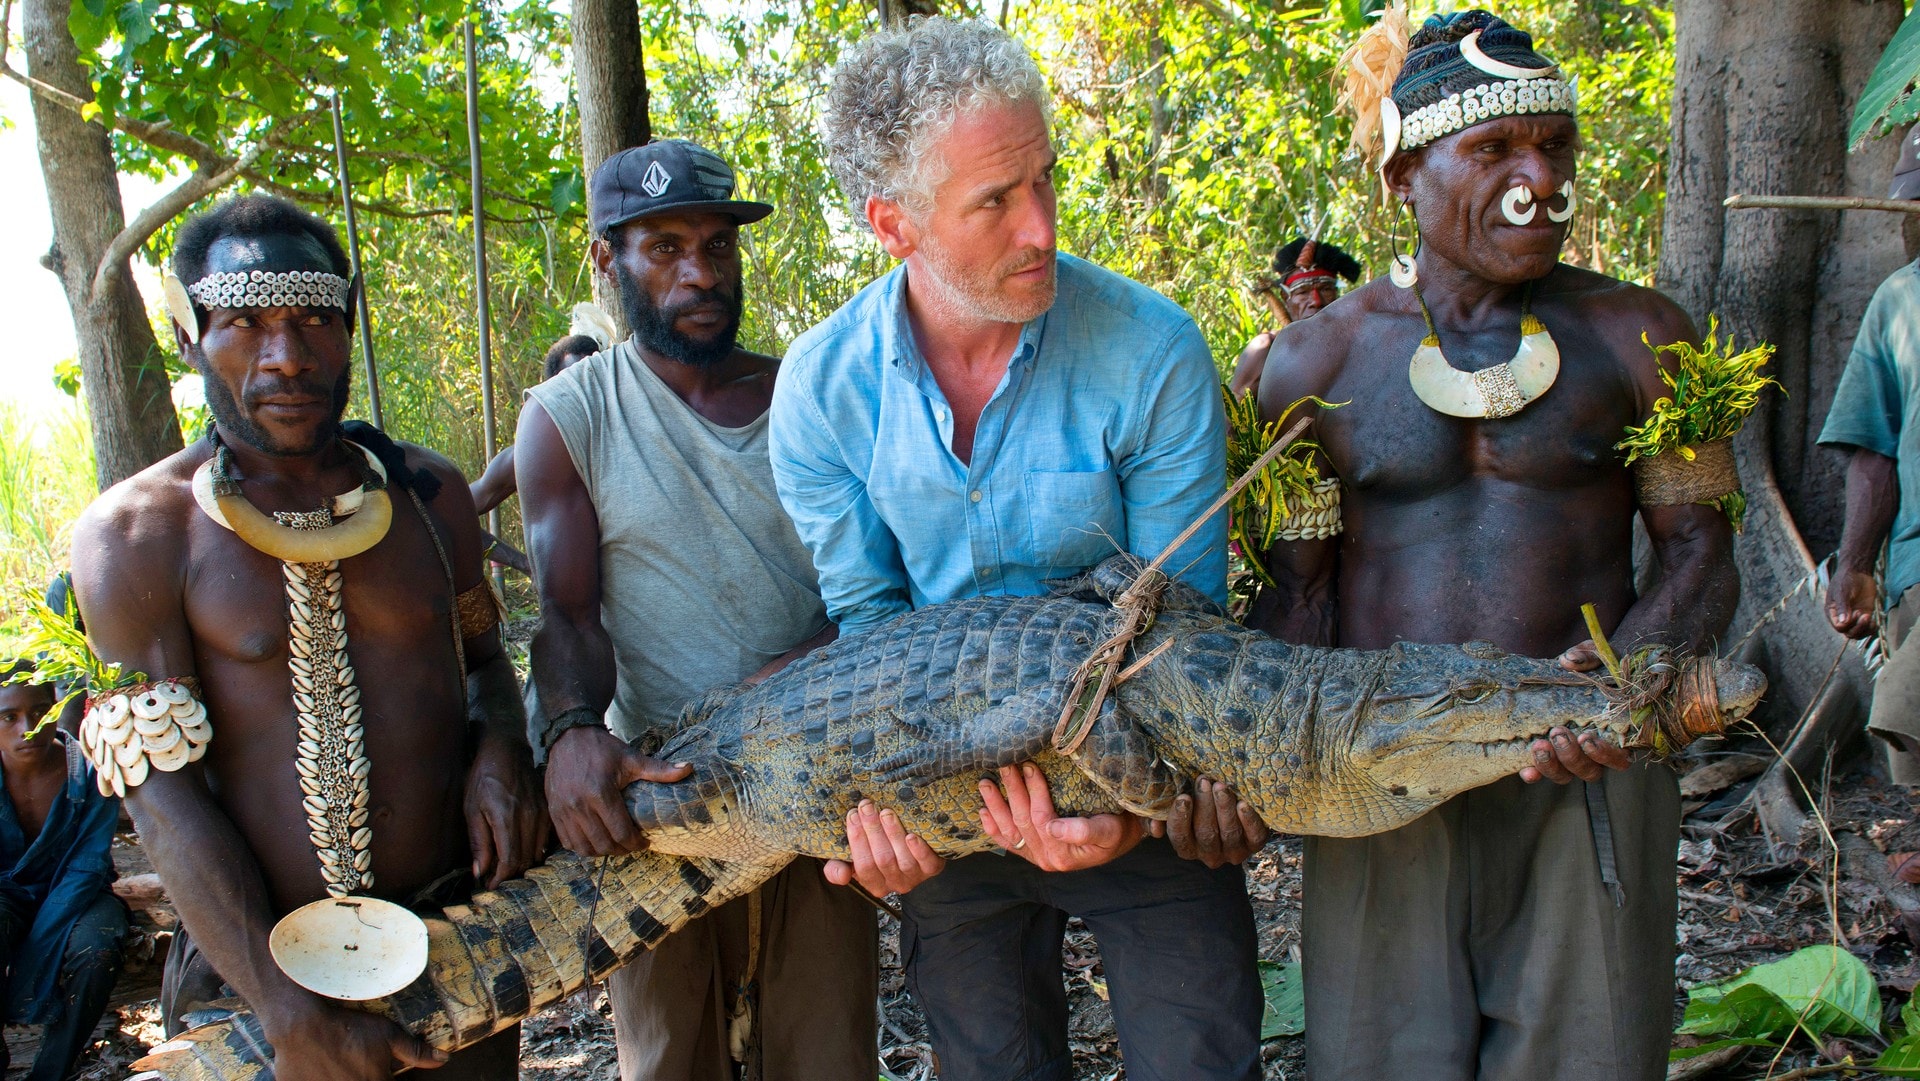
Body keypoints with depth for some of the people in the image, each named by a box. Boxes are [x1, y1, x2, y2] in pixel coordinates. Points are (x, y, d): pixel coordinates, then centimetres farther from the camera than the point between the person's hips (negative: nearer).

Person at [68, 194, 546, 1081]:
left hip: (468, 934, 4)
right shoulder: (136, 534, -8)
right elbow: (162, 792, -12)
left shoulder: (427, 490, 4)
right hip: (272, 959, -3)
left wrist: (501, 745, -7)